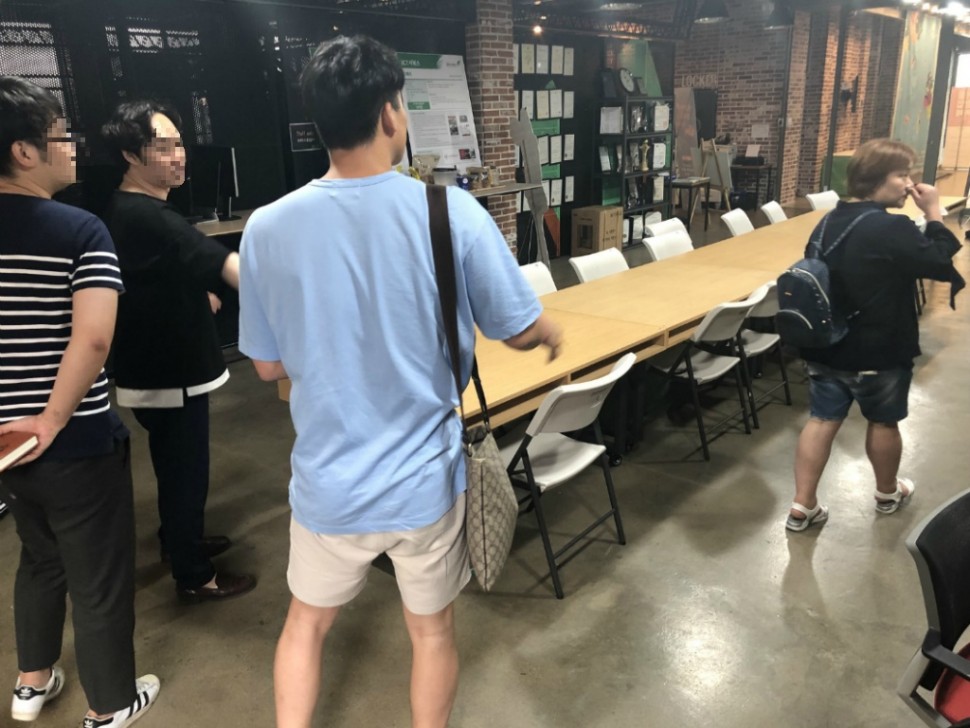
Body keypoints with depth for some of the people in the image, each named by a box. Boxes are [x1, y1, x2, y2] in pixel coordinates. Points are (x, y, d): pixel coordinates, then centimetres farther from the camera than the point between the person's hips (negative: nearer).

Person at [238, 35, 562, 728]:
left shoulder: (268, 228, -11)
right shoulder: (452, 211, -16)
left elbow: (270, 365, 0)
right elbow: (519, 332, -5)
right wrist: (552, 331, 18)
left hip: (328, 482, 1)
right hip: (425, 478, -1)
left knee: (307, 621, 27)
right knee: (432, 628, 23)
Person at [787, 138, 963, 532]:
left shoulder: (829, 221, 4)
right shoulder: (893, 228, -22)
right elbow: (942, 264, -14)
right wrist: (934, 213, -8)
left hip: (827, 345, 6)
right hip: (880, 352, -6)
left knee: (822, 420, 9)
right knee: (883, 423, 16)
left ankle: (802, 507, 10)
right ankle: (887, 493, 39)